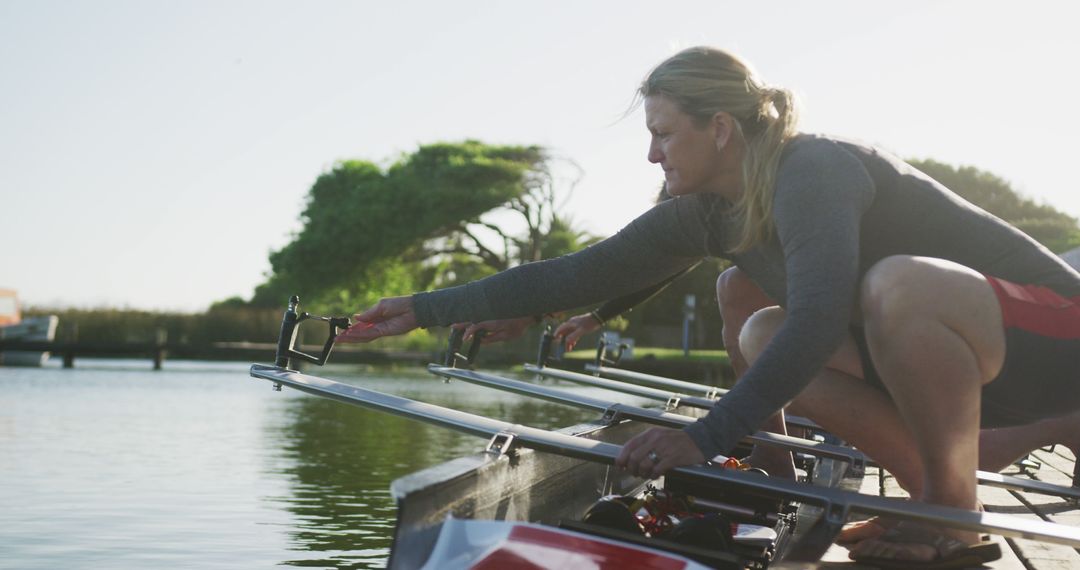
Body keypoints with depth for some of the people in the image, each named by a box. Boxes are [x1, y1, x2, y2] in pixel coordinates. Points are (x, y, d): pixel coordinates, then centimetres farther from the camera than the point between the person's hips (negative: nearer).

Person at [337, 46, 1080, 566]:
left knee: (900, 282, -36)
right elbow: (577, 275, -2)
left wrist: (705, 436, -38)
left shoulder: (812, 171, -24)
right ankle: (948, 475, 1)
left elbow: (819, 322, -36)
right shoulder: (709, 212, 0)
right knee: (762, 336, -2)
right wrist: (428, 309, -3)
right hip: (952, 356, 8)